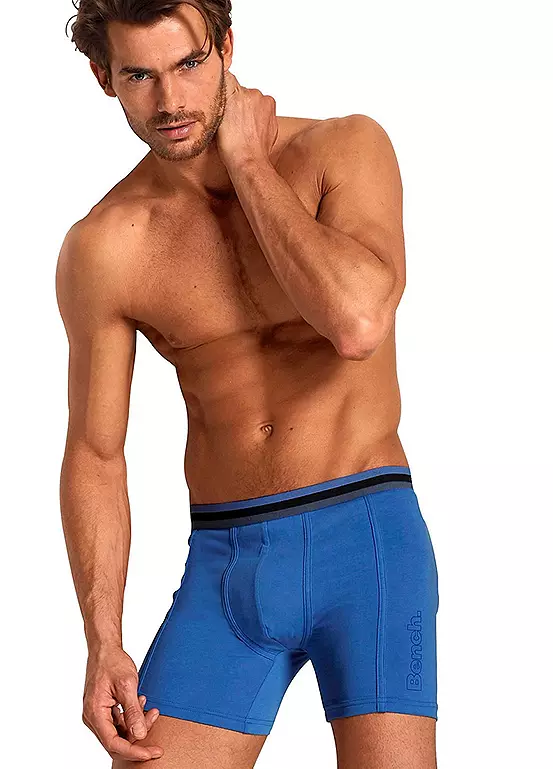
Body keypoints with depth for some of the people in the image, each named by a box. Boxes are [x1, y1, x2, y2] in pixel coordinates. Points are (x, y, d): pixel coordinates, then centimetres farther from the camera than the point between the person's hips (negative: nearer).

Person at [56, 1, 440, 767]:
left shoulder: (347, 150, -4)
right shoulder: (102, 249, 0)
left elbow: (357, 323, -22)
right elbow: (95, 455, 6)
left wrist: (247, 164, -13)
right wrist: (103, 646, -2)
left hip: (367, 534, -2)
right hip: (227, 564, 2)